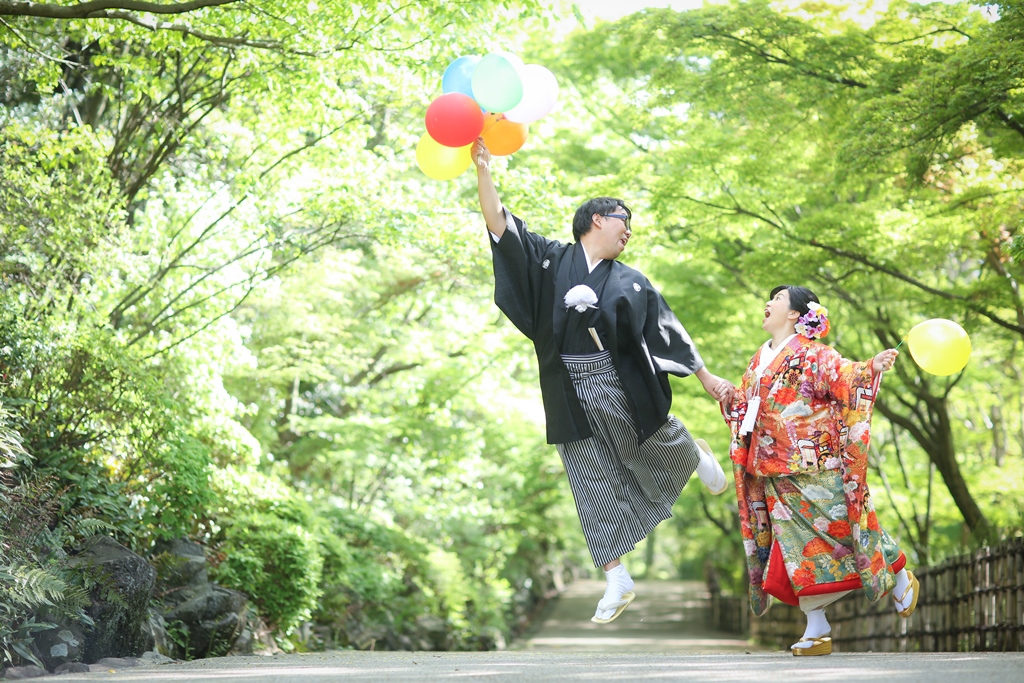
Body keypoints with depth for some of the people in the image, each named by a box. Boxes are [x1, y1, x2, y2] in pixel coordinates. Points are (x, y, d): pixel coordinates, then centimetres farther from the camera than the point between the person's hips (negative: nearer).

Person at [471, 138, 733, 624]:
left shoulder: (630, 282, 8)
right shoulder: (552, 260, 4)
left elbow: (667, 329, 13)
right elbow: (499, 223, -4)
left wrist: (705, 377, 13)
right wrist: (482, 166, -15)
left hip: (622, 388, 1)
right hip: (571, 396, -1)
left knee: (661, 449, 10)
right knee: (594, 484, 1)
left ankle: (697, 458, 49)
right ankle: (617, 582, 9)